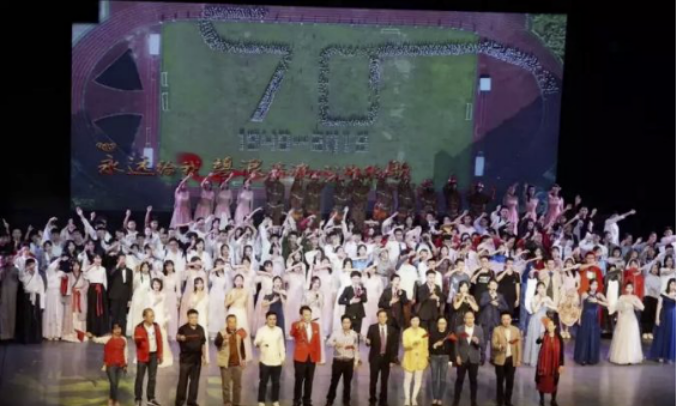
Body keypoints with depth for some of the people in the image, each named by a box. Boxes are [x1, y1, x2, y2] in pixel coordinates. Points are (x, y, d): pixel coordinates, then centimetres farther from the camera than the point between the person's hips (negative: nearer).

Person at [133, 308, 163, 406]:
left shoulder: (156, 326, 6)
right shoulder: (139, 328, -8)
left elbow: (159, 340, 11)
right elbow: (136, 341, -13)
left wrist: (160, 354, 10)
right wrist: (138, 339, -37)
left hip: (154, 355, 4)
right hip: (143, 355, -4)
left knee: (152, 378, 8)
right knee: (140, 377, 0)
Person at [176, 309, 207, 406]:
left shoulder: (200, 329, 7)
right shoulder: (183, 328, -8)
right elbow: (177, 337, -25)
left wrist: (204, 357, 13)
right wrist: (180, 337, -49)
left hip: (197, 359, 5)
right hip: (185, 359, -5)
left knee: (195, 380, 8)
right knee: (183, 380, 0)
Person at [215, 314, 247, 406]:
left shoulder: (239, 333, 6)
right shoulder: (222, 333, -11)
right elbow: (216, 343, -29)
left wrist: (244, 359, 11)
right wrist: (223, 338, -49)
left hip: (237, 363, 5)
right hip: (226, 363, -5)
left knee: (238, 384, 10)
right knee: (226, 385, -1)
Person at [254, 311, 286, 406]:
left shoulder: (279, 330, 4)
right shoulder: (261, 330, -7)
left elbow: (281, 345, 10)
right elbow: (256, 342, -15)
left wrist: (282, 357, 8)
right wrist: (258, 343, -39)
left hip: (277, 361, 3)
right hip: (265, 361, -3)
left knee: (276, 382, 10)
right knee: (263, 382, 4)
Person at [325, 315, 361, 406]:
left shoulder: (354, 334, 2)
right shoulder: (336, 333, -7)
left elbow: (356, 349, 8)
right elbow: (328, 342, -22)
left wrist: (356, 361, 3)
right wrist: (335, 343, -43)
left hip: (349, 361, 2)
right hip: (338, 361, -2)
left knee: (347, 383, 9)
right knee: (334, 382, 4)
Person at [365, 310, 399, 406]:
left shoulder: (392, 329, 3)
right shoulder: (372, 328, -2)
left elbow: (394, 345, 4)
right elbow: (369, 342, -5)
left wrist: (393, 359, -1)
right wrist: (368, 342, -29)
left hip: (386, 358, 1)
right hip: (375, 357, -1)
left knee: (384, 381, 5)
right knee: (373, 380, 3)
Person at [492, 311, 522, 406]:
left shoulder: (516, 330, 3)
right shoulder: (497, 330, -3)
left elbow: (519, 346, 4)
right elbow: (493, 344, -9)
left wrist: (519, 359, 0)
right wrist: (500, 346, -30)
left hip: (511, 359, 2)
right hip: (500, 359, -2)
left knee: (510, 381, 6)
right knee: (500, 381, 5)